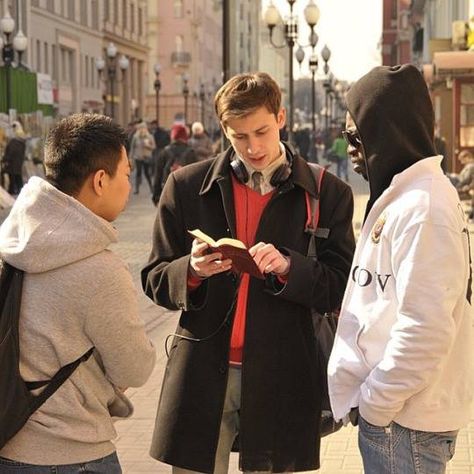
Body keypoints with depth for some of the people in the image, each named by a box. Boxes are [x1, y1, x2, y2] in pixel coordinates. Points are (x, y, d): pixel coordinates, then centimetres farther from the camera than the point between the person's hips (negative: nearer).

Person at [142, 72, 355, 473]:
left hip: (281, 379, -1)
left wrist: (289, 268, -18)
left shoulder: (328, 194, 3)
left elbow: (341, 289, 1)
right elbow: (154, 281, 7)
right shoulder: (187, 186, 6)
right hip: (202, 376, 1)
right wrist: (192, 271, -15)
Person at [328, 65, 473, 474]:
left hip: (402, 422, -9)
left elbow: (424, 332, -24)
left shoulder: (422, 210, -20)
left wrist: (374, 402, -15)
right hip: (387, 406, 9)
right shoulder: (401, 197, 11)